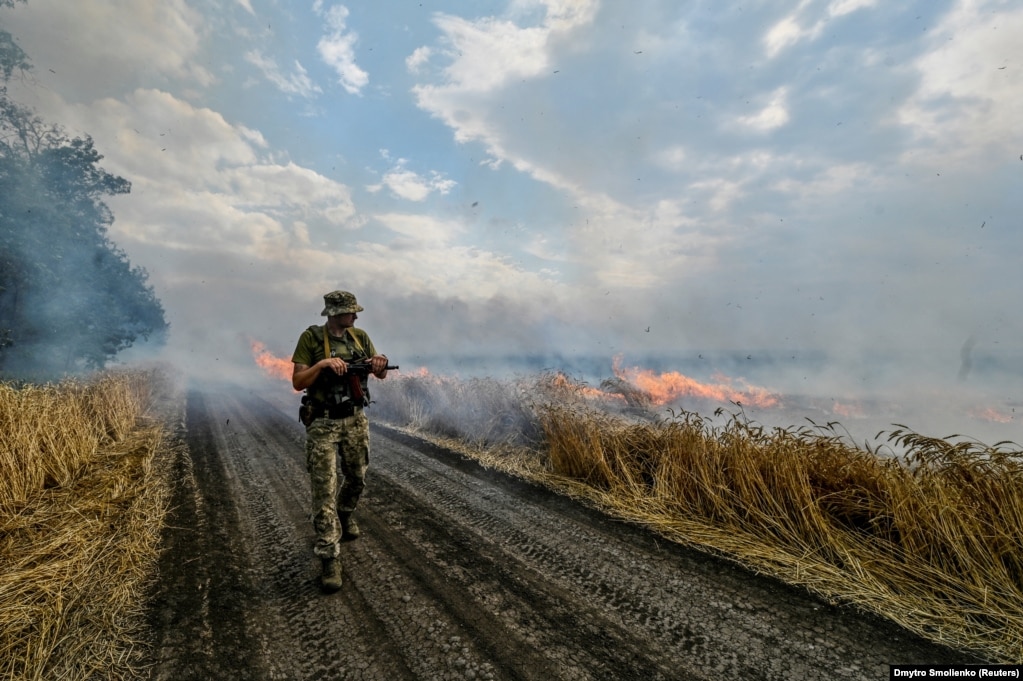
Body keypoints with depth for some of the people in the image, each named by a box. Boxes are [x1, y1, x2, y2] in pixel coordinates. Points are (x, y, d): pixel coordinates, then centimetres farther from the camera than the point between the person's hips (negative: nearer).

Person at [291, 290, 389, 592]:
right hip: (323, 424, -4)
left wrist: (380, 364, -19)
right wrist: (323, 364, -26)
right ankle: (330, 559, 2)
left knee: (357, 478, 18)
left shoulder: (360, 337, 2)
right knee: (325, 490, -5)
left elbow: (381, 375, 4)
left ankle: (346, 514, 49)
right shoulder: (311, 338, -10)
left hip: (355, 420, 5)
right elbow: (297, 382, -11)